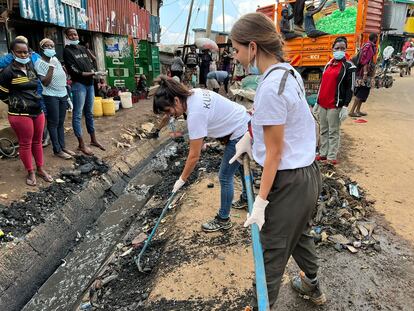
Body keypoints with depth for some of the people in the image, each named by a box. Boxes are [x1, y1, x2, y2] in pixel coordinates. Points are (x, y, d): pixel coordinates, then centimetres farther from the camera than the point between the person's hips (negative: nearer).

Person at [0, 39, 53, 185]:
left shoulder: (31, 67, 9)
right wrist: (17, 104, 2)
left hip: (37, 111, 6)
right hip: (20, 114, -6)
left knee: (37, 142, 14)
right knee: (25, 144, 4)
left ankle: (40, 169, 26)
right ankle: (30, 172, 18)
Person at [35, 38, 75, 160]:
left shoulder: (55, 59, 10)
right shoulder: (39, 63, -11)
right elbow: (45, 82, -18)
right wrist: (51, 67, -23)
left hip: (63, 94, 7)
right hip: (51, 96, -7)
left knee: (61, 122, 11)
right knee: (53, 123, -1)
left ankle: (63, 146, 18)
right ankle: (57, 150, 5)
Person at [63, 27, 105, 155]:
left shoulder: (83, 48, 18)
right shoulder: (67, 51, -4)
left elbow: (90, 64, 15)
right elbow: (74, 70, -13)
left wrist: (92, 72, -8)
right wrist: (92, 74, -19)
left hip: (90, 83, 7)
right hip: (78, 84, -7)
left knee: (89, 113, 13)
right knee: (78, 115, -4)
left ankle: (93, 139, 23)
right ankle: (81, 144, 0)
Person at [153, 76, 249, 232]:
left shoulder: (195, 114, -32)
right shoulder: (194, 93, -7)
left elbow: (194, 155, -26)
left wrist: (182, 179, -15)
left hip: (239, 134, -10)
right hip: (244, 123, 10)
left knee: (225, 177, 0)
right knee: (240, 165, 27)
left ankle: (223, 220, 16)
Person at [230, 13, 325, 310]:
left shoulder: (271, 86, -25)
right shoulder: (289, 72, 4)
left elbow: (274, 153, -22)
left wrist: (261, 201, -16)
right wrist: (249, 136, 12)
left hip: (289, 181, -10)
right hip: (308, 172, 10)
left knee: (272, 251, 7)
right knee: (300, 232, 30)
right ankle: (312, 285, 54)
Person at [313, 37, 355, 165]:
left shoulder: (349, 66, -3)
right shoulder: (328, 64, 14)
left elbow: (350, 88, -7)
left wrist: (345, 106, -15)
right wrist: (317, 102, 16)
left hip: (335, 105, -6)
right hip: (322, 104, 6)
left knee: (333, 132, 0)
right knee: (323, 131, 12)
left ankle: (332, 157, 7)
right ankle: (323, 154, 22)